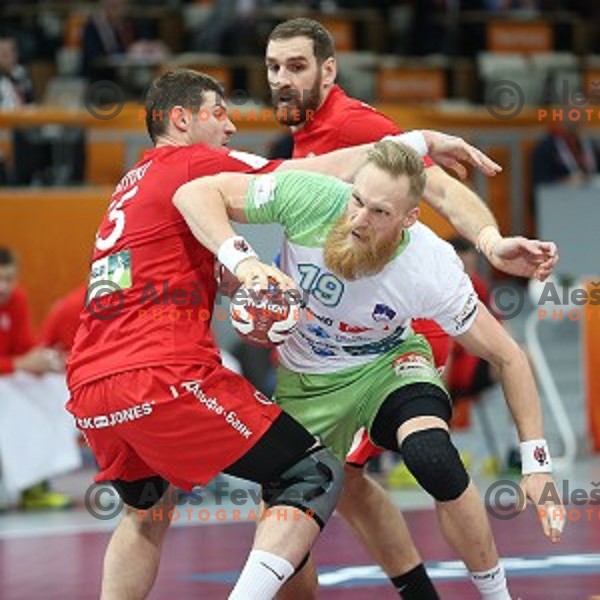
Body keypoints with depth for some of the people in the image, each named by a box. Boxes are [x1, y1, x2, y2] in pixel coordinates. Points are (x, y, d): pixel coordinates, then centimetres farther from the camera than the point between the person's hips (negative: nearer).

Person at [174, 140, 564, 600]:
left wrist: (537, 462, -21)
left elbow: (506, 356, -18)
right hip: (306, 380, 2)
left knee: (434, 459, -31)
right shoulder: (310, 198, -30)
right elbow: (196, 193, -25)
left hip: (386, 364, -2)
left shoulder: (433, 268, -30)